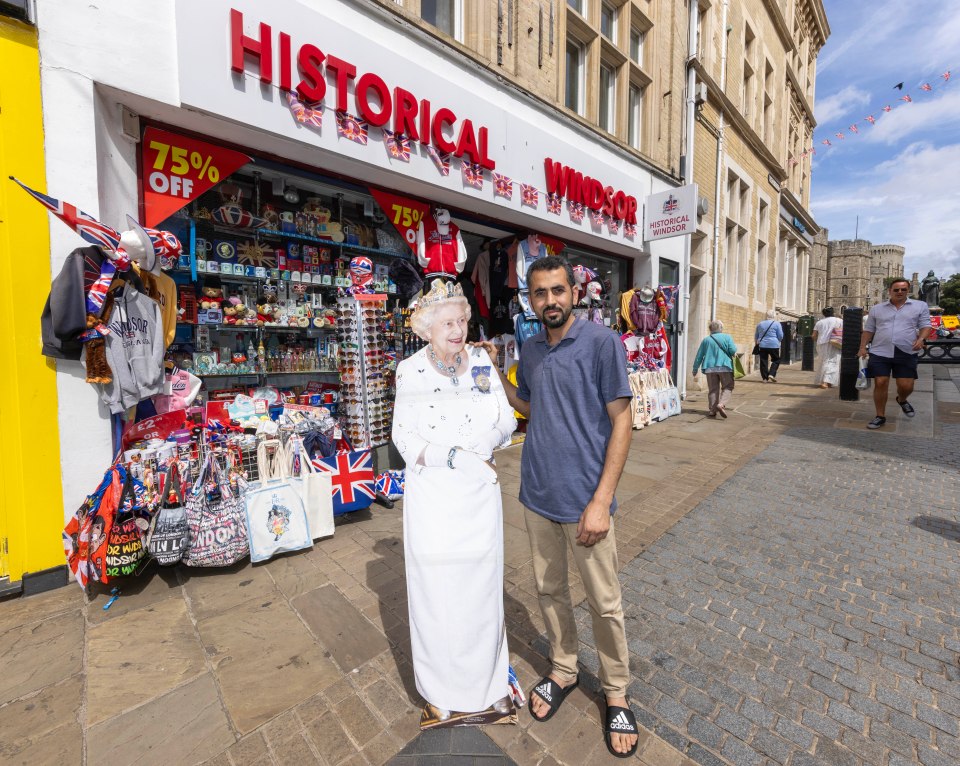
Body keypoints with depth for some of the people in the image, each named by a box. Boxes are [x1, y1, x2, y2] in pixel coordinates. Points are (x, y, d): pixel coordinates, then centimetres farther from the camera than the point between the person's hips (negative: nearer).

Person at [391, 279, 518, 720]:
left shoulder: (481, 363, 0)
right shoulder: (411, 371, -7)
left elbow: (506, 419, 3)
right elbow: (404, 437, -9)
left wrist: (488, 442, -17)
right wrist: (454, 457, -20)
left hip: (480, 491, 2)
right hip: (432, 494, -2)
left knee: (483, 582, 13)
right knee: (436, 587, 10)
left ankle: (489, 681, 39)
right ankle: (440, 689, 36)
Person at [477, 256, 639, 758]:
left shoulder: (602, 342, -12)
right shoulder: (530, 350, 5)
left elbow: (621, 420, -12)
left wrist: (601, 501, -16)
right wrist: (495, 372, 4)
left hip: (583, 500, -5)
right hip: (537, 495, 5)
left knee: (604, 603, 12)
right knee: (549, 589, 20)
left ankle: (616, 694, 38)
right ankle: (563, 671, 44)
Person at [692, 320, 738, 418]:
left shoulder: (706, 340, 9)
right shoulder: (727, 337, 2)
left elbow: (699, 356, 9)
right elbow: (733, 351, -7)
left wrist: (695, 369, 18)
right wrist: (735, 346, 17)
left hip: (710, 368, 2)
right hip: (725, 367, -2)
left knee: (713, 389, 8)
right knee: (727, 387, 6)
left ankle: (712, 410, 6)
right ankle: (721, 404, -16)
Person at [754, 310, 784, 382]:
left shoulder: (760, 324, 10)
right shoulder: (776, 323, -3)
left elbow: (756, 336, 17)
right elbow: (780, 336, -2)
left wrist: (757, 343, 29)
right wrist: (778, 341, 17)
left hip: (762, 345, 3)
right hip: (773, 345, -3)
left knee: (763, 361, 5)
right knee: (776, 360, 10)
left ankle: (765, 378, 5)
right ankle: (771, 374, -5)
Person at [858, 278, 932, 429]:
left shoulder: (920, 306, 8)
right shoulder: (877, 309, 10)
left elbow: (926, 326, 5)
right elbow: (868, 330, 12)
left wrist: (921, 339, -15)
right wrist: (862, 347, 2)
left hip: (906, 354, 0)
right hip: (879, 353, 0)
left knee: (906, 386, 0)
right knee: (880, 384, -4)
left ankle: (902, 400, 37)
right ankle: (880, 416, 7)